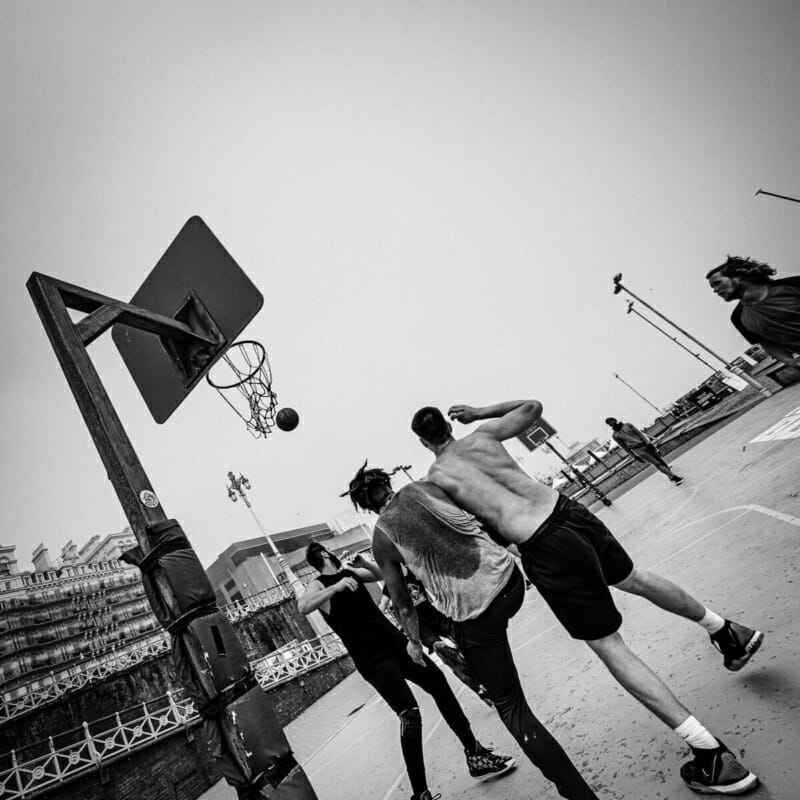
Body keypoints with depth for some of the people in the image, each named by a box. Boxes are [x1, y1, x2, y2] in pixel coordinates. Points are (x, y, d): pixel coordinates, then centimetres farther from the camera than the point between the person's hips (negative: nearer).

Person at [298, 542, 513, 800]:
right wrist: (336, 587, -34)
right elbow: (303, 607, -27)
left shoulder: (350, 572, 13)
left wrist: (365, 563, 4)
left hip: (395, 641, 8)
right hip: (372, 658, -7)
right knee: (410, 714, -19)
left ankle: (476, 755, 23)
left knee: (440, 684, 9)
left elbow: (382, 574, 22)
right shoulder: (319, 585, -7)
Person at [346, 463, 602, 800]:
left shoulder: (382, 537, -1)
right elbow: (478, 517, 14)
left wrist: (414, 641, 25)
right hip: (509, 580, 4)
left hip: (475, 616, -4)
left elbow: (403, 604, 8)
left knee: (512, 709, 16)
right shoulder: (422, 487, 3)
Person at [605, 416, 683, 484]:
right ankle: (674, 477, -11)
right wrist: (635, 457, 1)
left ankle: (670, 476, 21)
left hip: (645, 444, 2)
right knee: (657, 464, -10)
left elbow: (639, 433, -2)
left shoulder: (627, 425, 4)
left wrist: (649, 443, -11)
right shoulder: (615, 435, 1)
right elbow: (624, 447, 2)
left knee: (660, 460, 5)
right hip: (638, 450, -2)